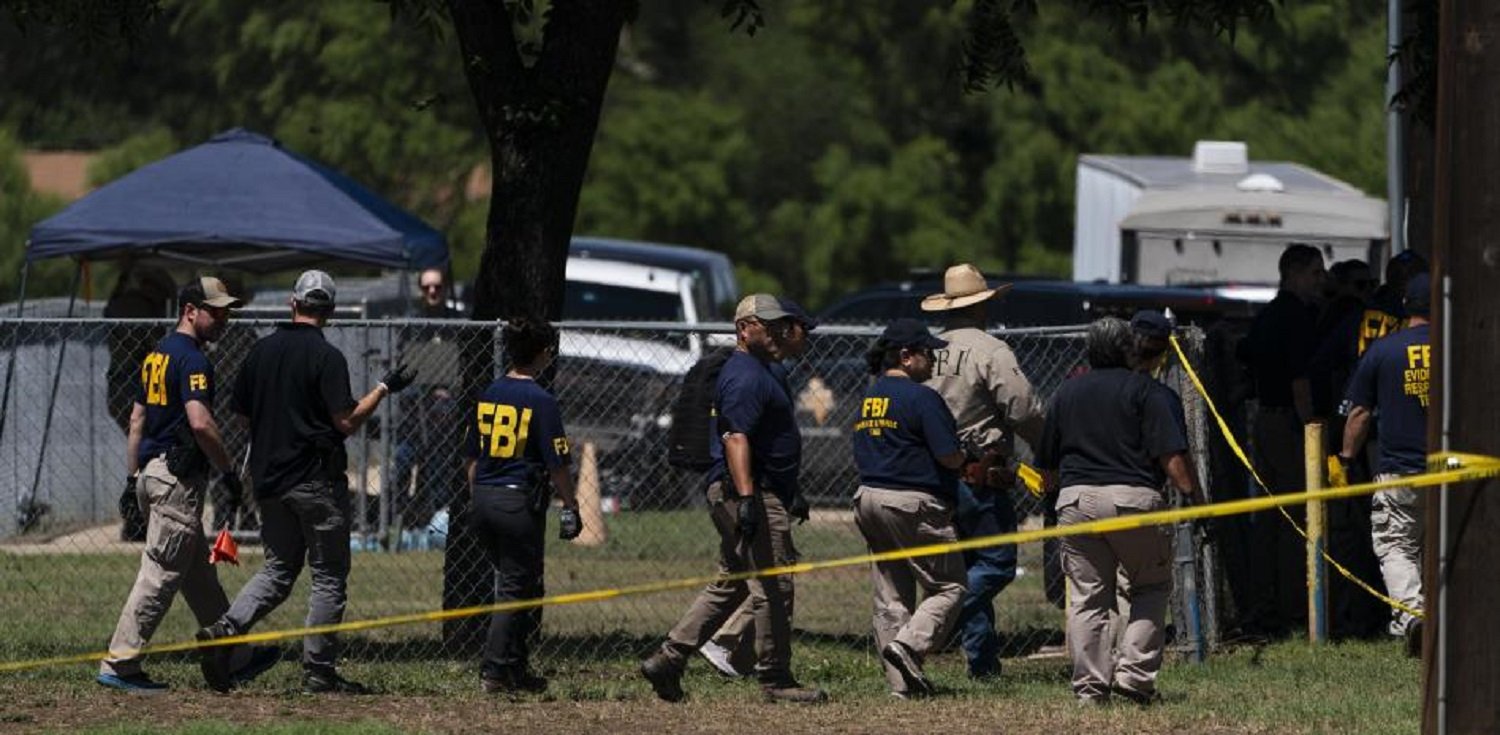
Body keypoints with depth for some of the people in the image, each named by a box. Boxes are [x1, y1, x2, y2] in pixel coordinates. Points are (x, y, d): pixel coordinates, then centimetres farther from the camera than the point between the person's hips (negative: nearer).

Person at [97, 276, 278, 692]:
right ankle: (119, 665, -8)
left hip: (151, 472, 10)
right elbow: (200, 423, -26)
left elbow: (136, 420, 18)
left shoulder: (156, 355, 15)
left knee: (199, 573, 16)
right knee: (161, 573, -7)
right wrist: (228, 471, -16)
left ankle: (234, 658, 24)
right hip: (178, 477, -10)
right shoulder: (191, 359, -14)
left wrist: (131, 479, 20)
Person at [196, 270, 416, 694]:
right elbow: (347, 422, -15)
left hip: (268, 479, 6)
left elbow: (241, 412, 11)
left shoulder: (261, 351, 5)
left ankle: (226, 628, -7)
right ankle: (318, 672, 3)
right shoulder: (326, 357, -12)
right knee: (329, 576, 4)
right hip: (315, 480, -6)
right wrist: (385, 388, -4)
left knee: (279, 569, 15)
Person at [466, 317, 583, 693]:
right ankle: (495, 670, -5)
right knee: (516, 588, 0)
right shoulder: (541, 401, -11)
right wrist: (570, 508, -3)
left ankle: (516, 667, 19)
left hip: (484, 499, 7)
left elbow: (471, 458, 13)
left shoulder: (488, 394, 8)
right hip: (520, 502, -7)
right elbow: (557, 463, -12)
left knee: (513, 581, 17)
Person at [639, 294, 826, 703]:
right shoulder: (746, 377, -14)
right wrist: (747, 499, -33)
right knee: (773, 587, -6)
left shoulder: (754, 372, 20)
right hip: (754, 492, -11)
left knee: (731, 584, 14)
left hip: (729, 495, 11)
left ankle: (668, 660, 11)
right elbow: (736, 439, -24)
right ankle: (775, 681, -1)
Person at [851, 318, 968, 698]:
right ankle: (910, 645, -21)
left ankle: (902, 681, 8)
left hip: (868, 497, 8)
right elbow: (949, 456, -16)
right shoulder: (921, 397, -12)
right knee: (948, 587, -1)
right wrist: (966, 457, 8)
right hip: (913, 503, -8)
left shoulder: (869, 397, 14)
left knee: (891, 595, 10)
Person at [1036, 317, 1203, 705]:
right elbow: (1172, 456, -10)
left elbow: (1047, 467, 20)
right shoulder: (1149, 392, 2)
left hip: (1075, 498, 4)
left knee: (1086, 597, 7)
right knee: (1151, 587, 11)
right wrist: (1194, 496, -8)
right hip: (1133, 497, -4)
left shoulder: (1065, 394, 16)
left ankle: (1090, 686, 2)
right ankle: (1134, 674, -1)